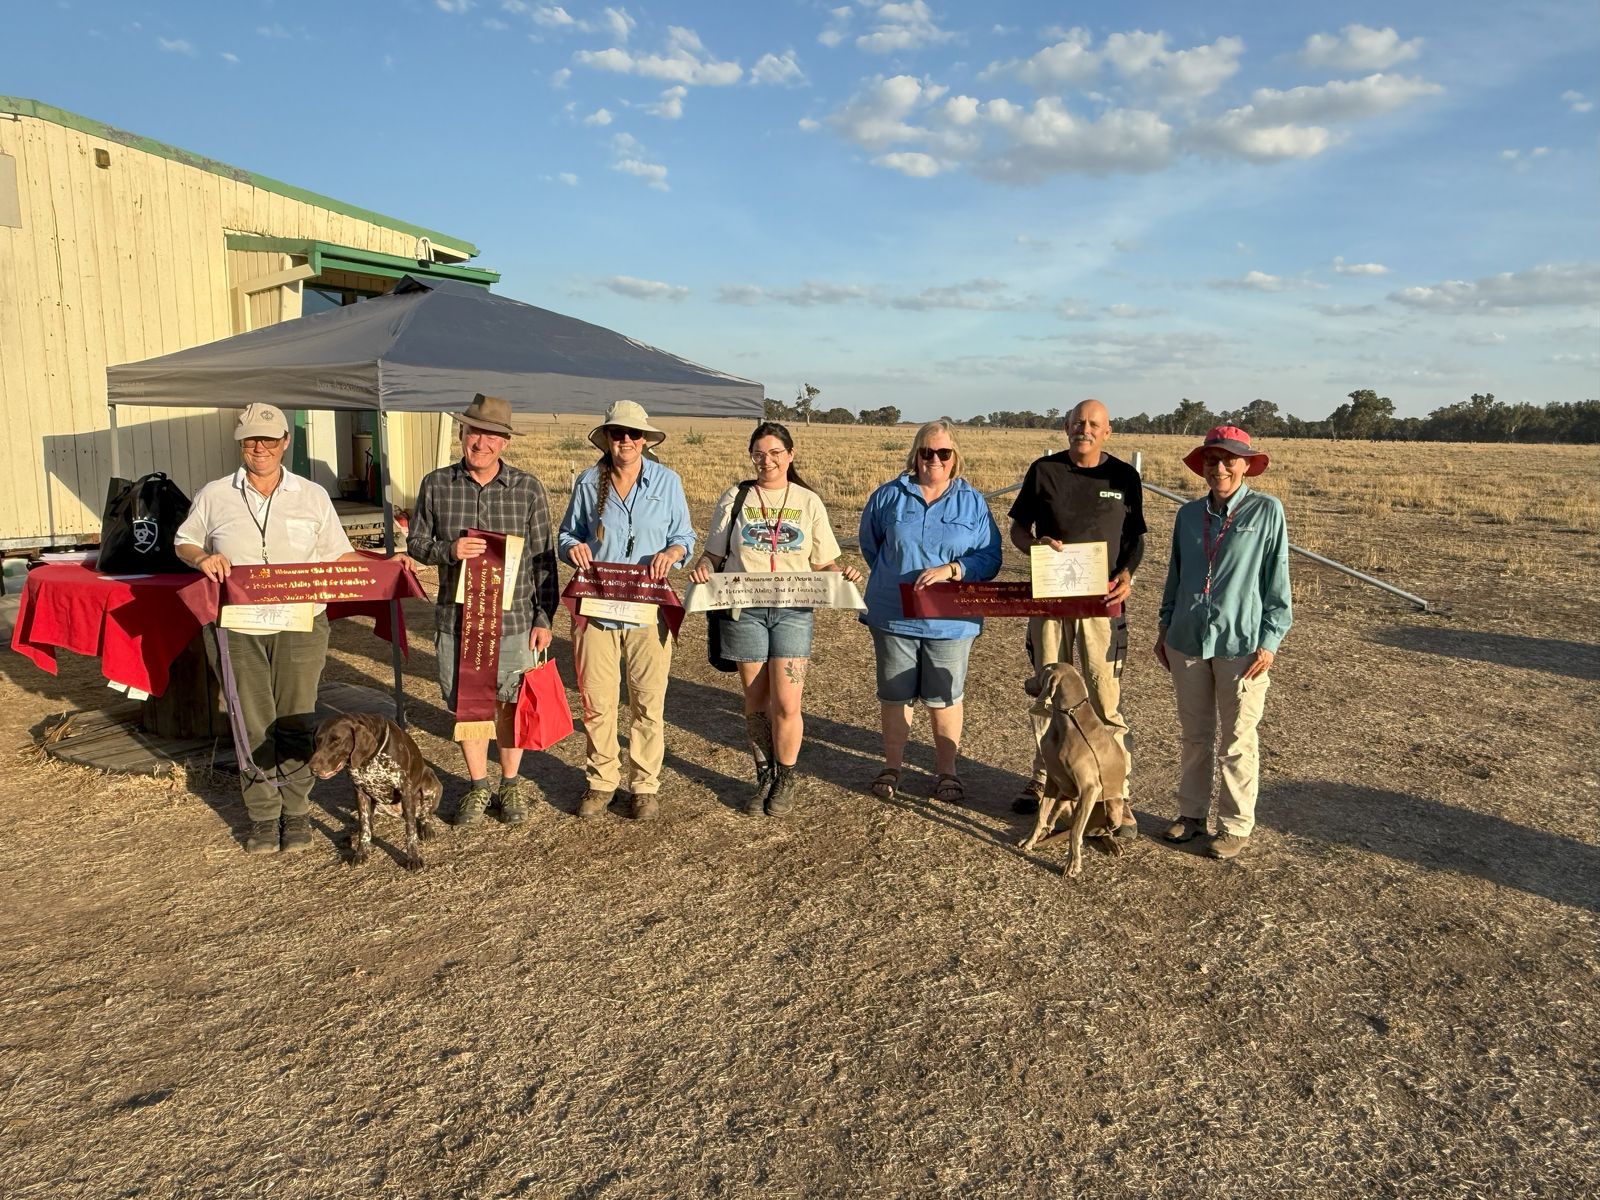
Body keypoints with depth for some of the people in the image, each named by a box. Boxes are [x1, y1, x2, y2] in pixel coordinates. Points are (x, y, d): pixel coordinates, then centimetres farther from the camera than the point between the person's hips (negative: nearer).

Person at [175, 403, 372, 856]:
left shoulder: (313, 496, 6)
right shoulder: (214, 496, 6)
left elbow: (337, 555, 9)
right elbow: (183, 542, 17)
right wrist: (202, 558, -6)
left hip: (300, 626, 0)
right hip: (236, 628, 0)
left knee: (296, 720, 5)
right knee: (252, 724, 5)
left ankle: (296, 811, 19)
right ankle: (263, 815, 18)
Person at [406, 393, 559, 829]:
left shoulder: (528, 487, -3)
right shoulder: (436, 485, 0)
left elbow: (543, 558, 1)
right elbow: (415, 544, 7)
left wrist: (544, 617, -2)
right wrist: (449, 550, -16)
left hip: (513, 619, -1)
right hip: (456, 618, 1)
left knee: (509, 705, 10)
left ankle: (511, 785, 29)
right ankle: (479, 786, 31)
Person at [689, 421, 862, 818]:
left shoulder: (808, 502, 8)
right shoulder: (734, 499, 8)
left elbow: (823, 562, 10)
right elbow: (714, 552, 9)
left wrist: (842, 573, -11)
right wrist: (703, 568, -13)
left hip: (793, 610, -1)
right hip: (744, 610, 1)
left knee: (786, 703, -7)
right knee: (756, 701, 7)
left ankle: (786, 780, 15)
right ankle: (765, 777, 25)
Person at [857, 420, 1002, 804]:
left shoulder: (973, 503, 0)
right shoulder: (891, 495, 2)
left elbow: (990, 557, -5)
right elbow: (869, 542, 14)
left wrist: (950, 570, -20)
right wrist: (891, 578, 11)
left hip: (950, 621, -1)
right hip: (894, 615, 1)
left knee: (944, 699, 9)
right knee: (895, 695, 11)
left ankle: (947, 772, 23)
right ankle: (892, 767, 26)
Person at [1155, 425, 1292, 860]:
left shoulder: (1266, 510, -5)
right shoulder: (1189, 514, 7)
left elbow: (1277, 579, -4)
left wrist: (1270, 640, -8)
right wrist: (1165, 628, 15)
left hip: (1241, 643, -4)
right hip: (1188, 640, 4)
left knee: (1237, 740, 6)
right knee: (1195, 735, 15)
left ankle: (1236, 825, 19)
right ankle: (1191, 812, 28)